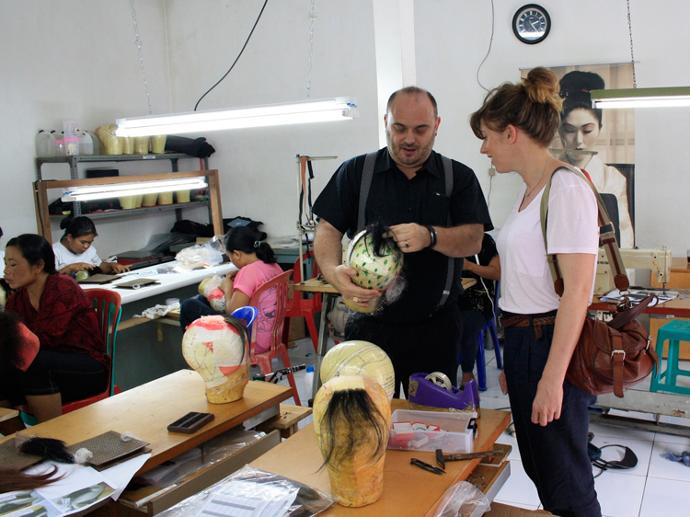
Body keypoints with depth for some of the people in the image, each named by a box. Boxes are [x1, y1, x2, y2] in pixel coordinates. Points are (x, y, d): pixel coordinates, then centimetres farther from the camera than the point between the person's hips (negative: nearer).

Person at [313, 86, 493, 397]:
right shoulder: (355, 172, 4)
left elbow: (473, 240, -6)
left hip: (435, 328, 1)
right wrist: (334, 273, -23)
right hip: (370, 326, 0)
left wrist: (429, 236, -27)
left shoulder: (459, 178, 4)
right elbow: (327, 230, -2)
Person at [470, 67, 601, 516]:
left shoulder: (566, 187, -15)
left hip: (553, 344, -9)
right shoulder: (530, 191, 12)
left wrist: (552, 378, -21)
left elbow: (577, 290, -20)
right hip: (522, 341, 9)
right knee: (538, 467, 18)